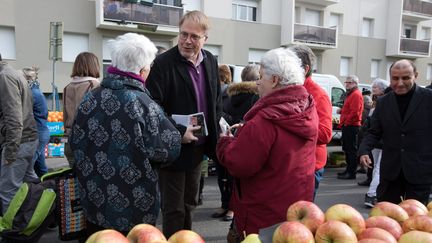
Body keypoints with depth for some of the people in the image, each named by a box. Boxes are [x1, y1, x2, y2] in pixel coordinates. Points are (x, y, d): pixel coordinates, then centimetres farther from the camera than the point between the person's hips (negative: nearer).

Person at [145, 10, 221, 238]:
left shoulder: (211, 61, 4)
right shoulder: (163, 63, -17)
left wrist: (217, 126, 5)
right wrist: (178, 133, -24)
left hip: (198, 146, 7)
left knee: (189, 204, 22)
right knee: (174, 209, 6)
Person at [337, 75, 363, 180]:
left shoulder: (356, 95, -13)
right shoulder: (350, 94, 20)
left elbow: (355, 112, -22)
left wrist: (345, 122, -15)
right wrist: (343, 123, 17)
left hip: (351, 126, -11)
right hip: (347, 126, 11)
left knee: (351, 150, -7)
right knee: (347, 148, 16)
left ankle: (351, 173, -4)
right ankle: (349, 170, 25)